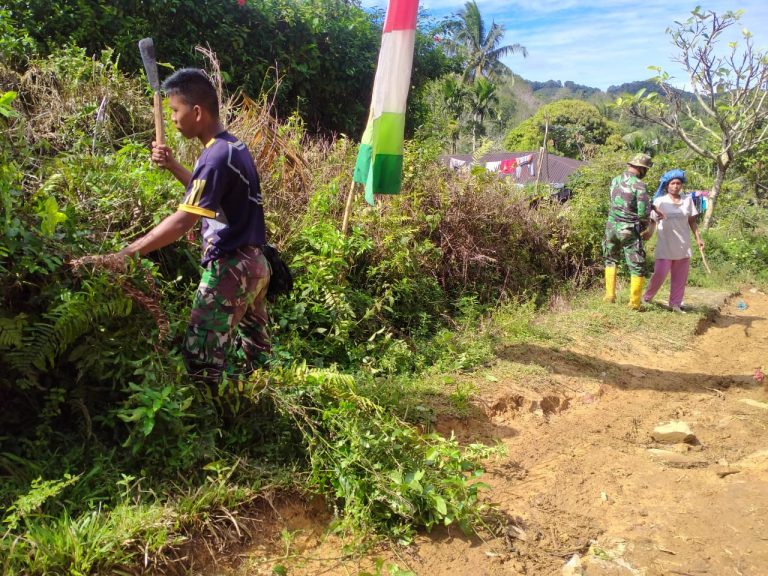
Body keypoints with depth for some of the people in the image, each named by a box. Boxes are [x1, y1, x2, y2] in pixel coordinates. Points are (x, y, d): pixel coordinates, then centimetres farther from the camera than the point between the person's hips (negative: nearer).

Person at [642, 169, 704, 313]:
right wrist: (649, 232, -22)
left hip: (683, 245, 4)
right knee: (659, 274, -8)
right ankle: (646, 298, 12)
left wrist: (698, 238, 9)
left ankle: (675, 303, 15)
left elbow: (691, 221, 12)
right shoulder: (660, 201, -3)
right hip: (665, 245, -4)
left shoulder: (688, 200, 6)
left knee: (680, 277, 6)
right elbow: (652, 220, -4)